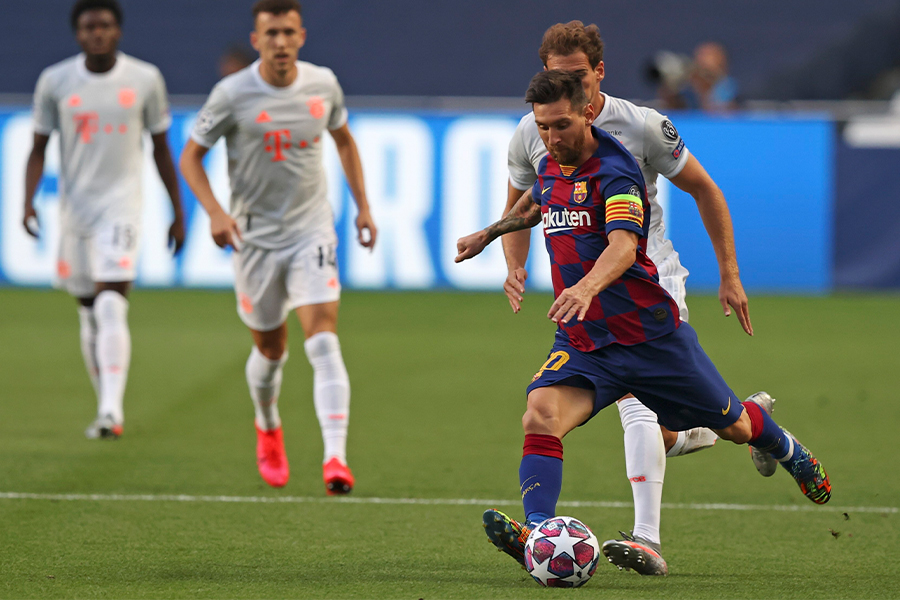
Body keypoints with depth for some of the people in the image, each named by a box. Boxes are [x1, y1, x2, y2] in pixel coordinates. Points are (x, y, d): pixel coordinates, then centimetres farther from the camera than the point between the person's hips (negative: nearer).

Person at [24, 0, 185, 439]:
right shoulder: (55, 82, 1)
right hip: (75, 208, 2)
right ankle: (108, 410, 23)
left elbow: (161, 148, 9)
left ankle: (111, 411, -24)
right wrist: (28, 203, -8)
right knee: (89, 315, 9)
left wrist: (178, 213, 11)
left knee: (111, 307, -18)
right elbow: (39, 148, 7)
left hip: (122, 206, -2)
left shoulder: (145, 80, 0)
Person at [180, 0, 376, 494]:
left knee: (323, 341, -16)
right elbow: (191, 157, -4)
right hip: (255, 236, -1)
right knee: (270, 350, 12)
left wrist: (363, 207, 15)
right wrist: (215, 212, -19)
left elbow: (344, 140, 18)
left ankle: (336, 457, -24)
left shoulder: (323, 84, -2)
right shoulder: (233, 94, -11)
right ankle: (267, 430, 43)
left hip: (312, 231, 1)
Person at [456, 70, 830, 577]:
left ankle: (788, 450, 49)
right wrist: (490, 233, 39)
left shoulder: (614, 171, -19)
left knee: (734, 427, 14)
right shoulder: (551, 166, 4)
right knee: (541, 417, -26)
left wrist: (587, 287, -56)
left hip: (649, 333, -5)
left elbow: (622, 246, -37)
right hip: (582, 342, 5)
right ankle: (536, 534, -40)